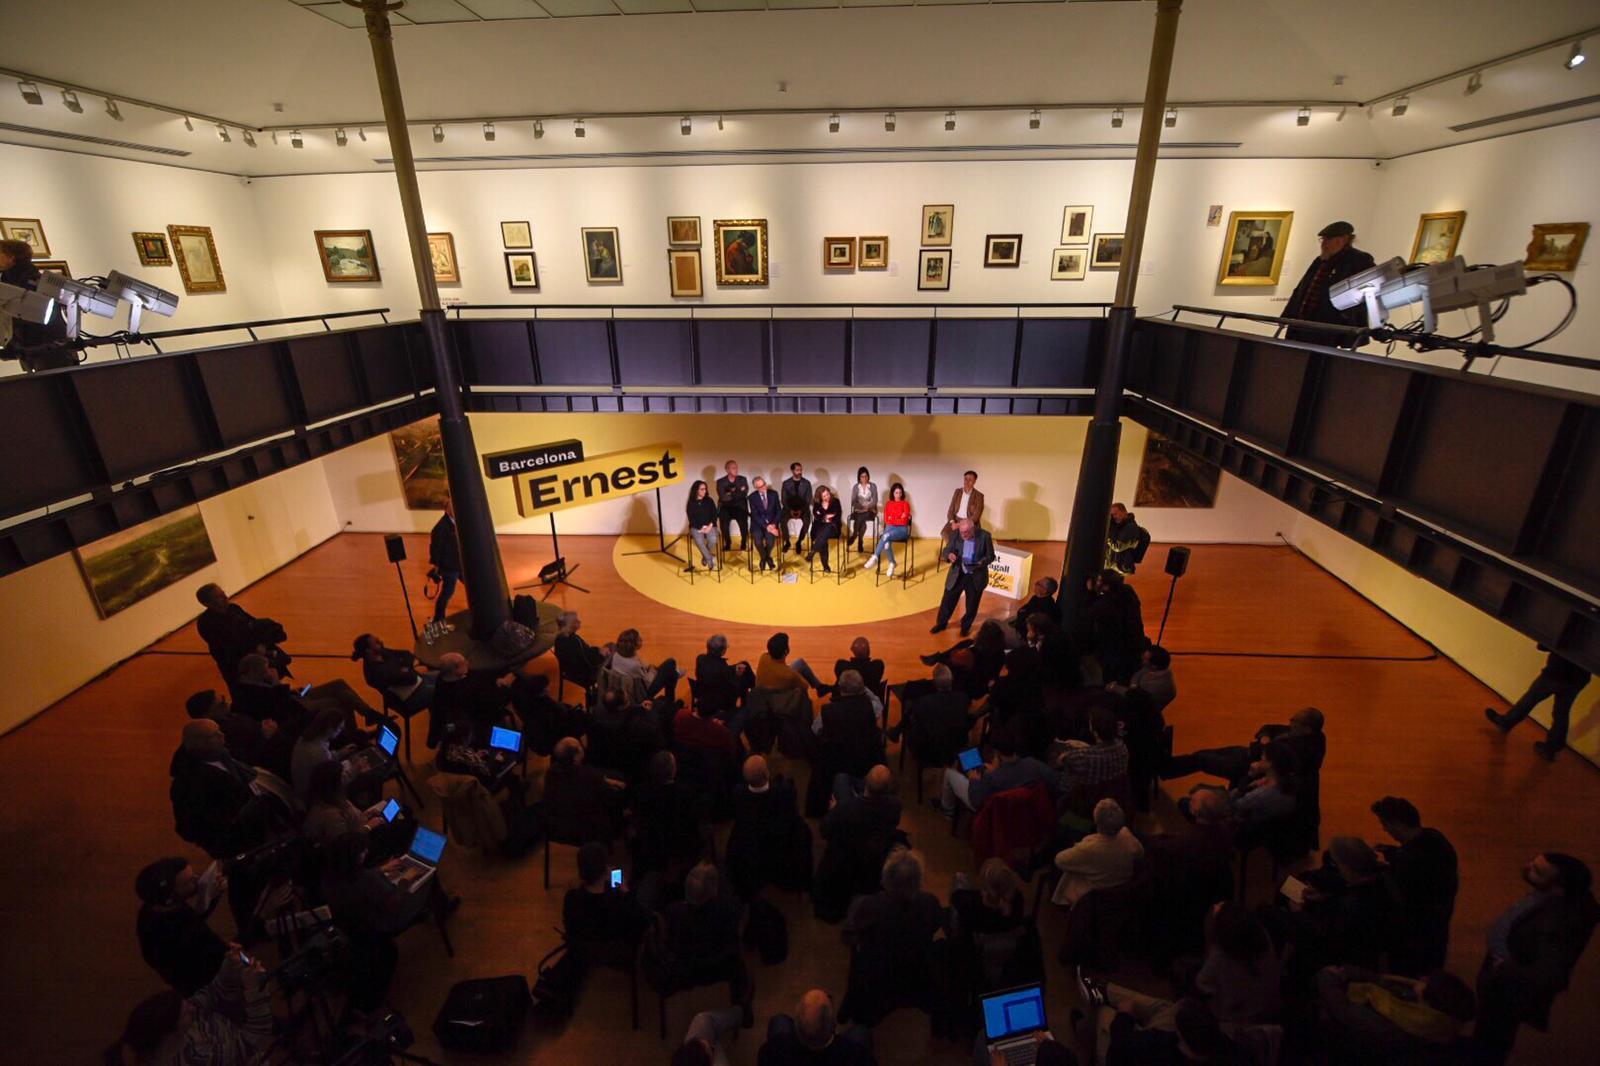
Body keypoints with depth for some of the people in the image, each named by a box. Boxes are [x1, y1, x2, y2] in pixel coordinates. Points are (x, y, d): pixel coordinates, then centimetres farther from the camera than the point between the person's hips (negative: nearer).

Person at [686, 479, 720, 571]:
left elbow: (715, 515, 4)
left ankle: (705, 558, -4)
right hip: (696, 527, -1)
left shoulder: (709, 501, 8)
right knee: (699, 541, -34)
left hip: (709, 526, 1)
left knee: (713, 540, -31)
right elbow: (691, 519, -2)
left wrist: (710, 526, -12)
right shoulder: (691, 503, 2)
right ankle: (710, 559, -16)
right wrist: (701, 528, -13)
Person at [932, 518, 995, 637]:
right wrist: (949, 555, -28)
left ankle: (966, 626, 40)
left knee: (972, 605, 15)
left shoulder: (984, 536, -17)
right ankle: (941, 623, 36)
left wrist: (981, 563, -27)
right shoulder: (955, 534, -13)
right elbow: (946, 551, -4)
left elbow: (990, 556, -7)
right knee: (948, 601, 12)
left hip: (976, 577, -1)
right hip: (957, 574, 1)